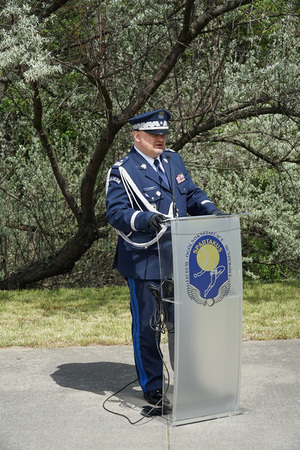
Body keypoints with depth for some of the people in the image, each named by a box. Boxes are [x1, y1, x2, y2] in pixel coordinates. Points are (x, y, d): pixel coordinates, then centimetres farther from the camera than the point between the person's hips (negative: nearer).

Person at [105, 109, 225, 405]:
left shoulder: (173, 160, 13)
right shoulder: (122, 171, -8)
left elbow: (191, 194, 18)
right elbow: (116, 214, -14)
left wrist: (210, 209, -2)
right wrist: (147, 219, -31)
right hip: (144, 262, -6)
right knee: (146, 325, 2)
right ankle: (152, 387, 15)